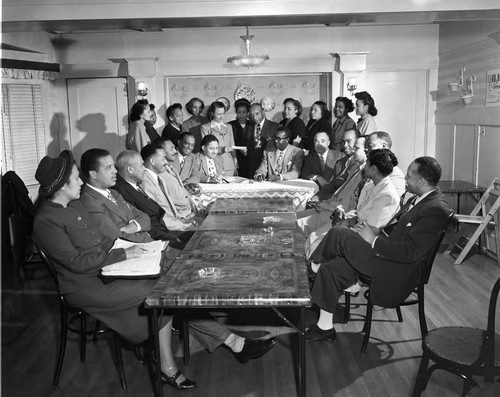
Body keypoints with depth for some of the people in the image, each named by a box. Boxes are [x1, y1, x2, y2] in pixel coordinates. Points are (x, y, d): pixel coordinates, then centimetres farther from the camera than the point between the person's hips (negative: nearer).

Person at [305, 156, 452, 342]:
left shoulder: (436, 210, -22)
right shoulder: (420, 199, 9)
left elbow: (409, 252, -27)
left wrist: (374, 239, -19)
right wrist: (378, 231, 1)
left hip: (397, 272, -9)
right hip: (388, 255, 10)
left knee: (338, 233, -13)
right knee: (330, 269, 2)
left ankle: (314, 263, 19)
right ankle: (325, 327, 12)